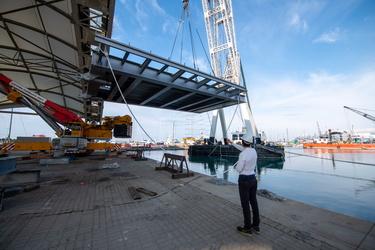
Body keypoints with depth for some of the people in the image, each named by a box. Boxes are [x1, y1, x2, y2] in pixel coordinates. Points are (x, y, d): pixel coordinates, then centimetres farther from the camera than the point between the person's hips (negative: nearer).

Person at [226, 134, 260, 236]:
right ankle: (256, 226, 35)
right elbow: (243, 149, 20)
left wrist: (238, 165, 4)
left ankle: (247, 229, 23)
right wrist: (232, 143, 26)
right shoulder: (254, 150, 1)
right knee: (253, 202, 20)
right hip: (253, 179, 8)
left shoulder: (242, 155, -24)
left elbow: (239, 169, -20)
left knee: (245, 204, 8)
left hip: (244, 181, -8)